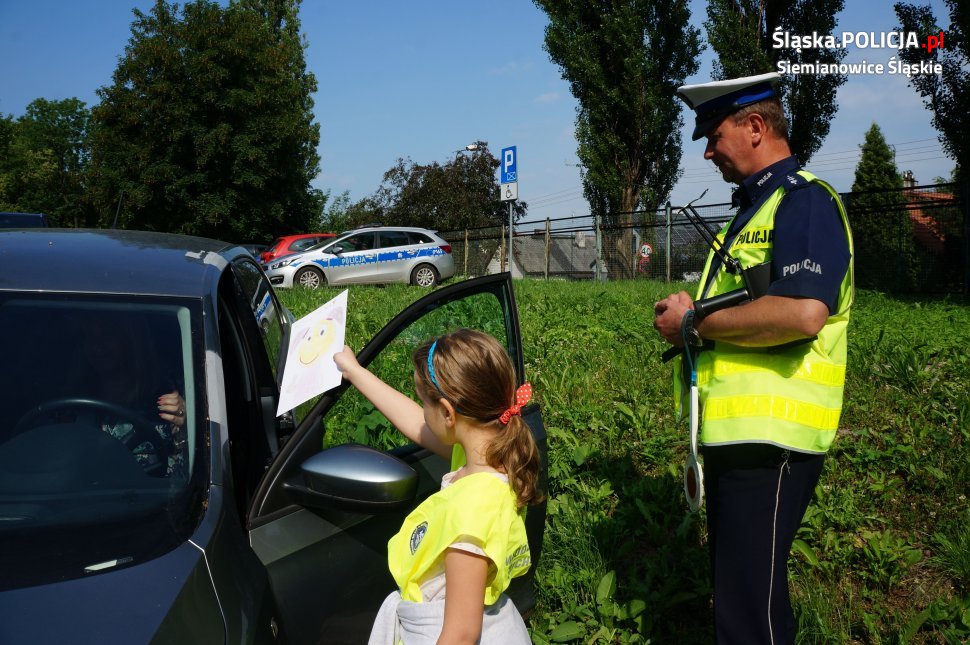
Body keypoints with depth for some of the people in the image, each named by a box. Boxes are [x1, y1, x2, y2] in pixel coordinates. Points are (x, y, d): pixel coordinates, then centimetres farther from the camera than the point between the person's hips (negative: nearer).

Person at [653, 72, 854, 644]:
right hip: (735, 431, 10)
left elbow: (803, 313, -29)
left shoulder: (804, 200, -13)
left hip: (770, 438, -10)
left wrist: (693, 324, -17)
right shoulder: (756, 206, 18)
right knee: (736, 587, 22)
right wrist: (691, 316, 5)